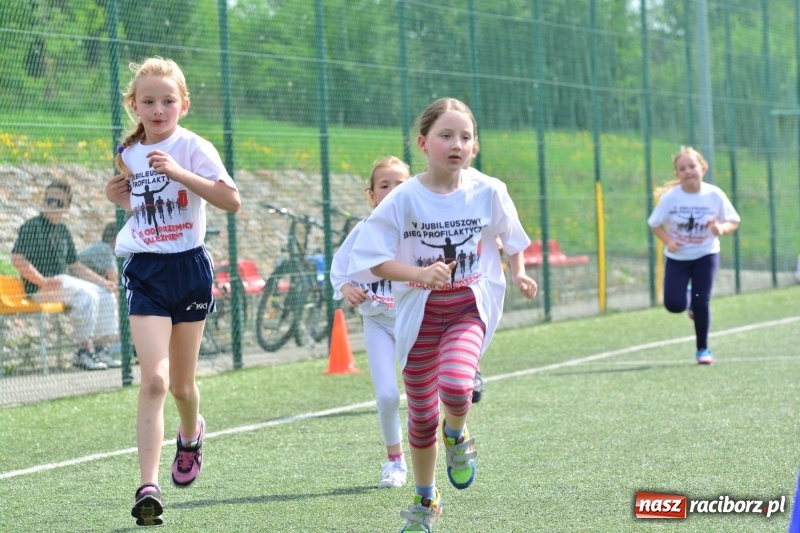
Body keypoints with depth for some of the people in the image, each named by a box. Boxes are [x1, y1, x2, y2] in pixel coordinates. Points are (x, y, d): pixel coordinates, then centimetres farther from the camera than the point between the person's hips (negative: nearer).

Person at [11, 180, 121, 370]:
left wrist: (102, 281, 10)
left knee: (106, 294, -1)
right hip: (39, 289, -9)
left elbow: (74, 266, 22)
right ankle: (83, 352, -22)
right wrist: (42, 281, -24)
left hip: (64, 282, 9)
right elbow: (17, 259, -16)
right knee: (87, 295, -26)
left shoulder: (63, 231, 18)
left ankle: (100, 349, -2)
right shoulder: (31, 227, -6)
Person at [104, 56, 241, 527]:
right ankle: (148, 487, -17)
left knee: (181, 384, 11)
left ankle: (191, 433, 47)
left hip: (189, 267, -2)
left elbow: (232, 200, -21)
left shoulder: (193, 147, -8)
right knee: (154, 380, -15)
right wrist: (119, 195, 4)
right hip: (146, 273, 2)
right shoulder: (128, 153, 6)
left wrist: (179, 173, -27)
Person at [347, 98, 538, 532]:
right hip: (420, 311, 1)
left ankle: (457, 435, 8)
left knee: (455, 384, -29)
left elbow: (510, 236, 12)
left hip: (471, 305, 0)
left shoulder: (489, 192, -8)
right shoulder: (404, 199, -13)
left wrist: (518, 274, -2)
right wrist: (419, 273, -25)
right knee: (421, 413, 8)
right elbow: (371, 259, -12)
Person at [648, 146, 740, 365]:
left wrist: (721, 229, -27)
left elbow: (733, 222, -4)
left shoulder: (715, 195, -13)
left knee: (701, 302, -6)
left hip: (706, 255, 0)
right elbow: (655, 223, -3)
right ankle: (689, 299, 29)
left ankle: (702, 349, 14)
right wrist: (668, 240, -21)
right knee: (674, 304, -11)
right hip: (677, 257, 0)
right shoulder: (670, 197, -14)